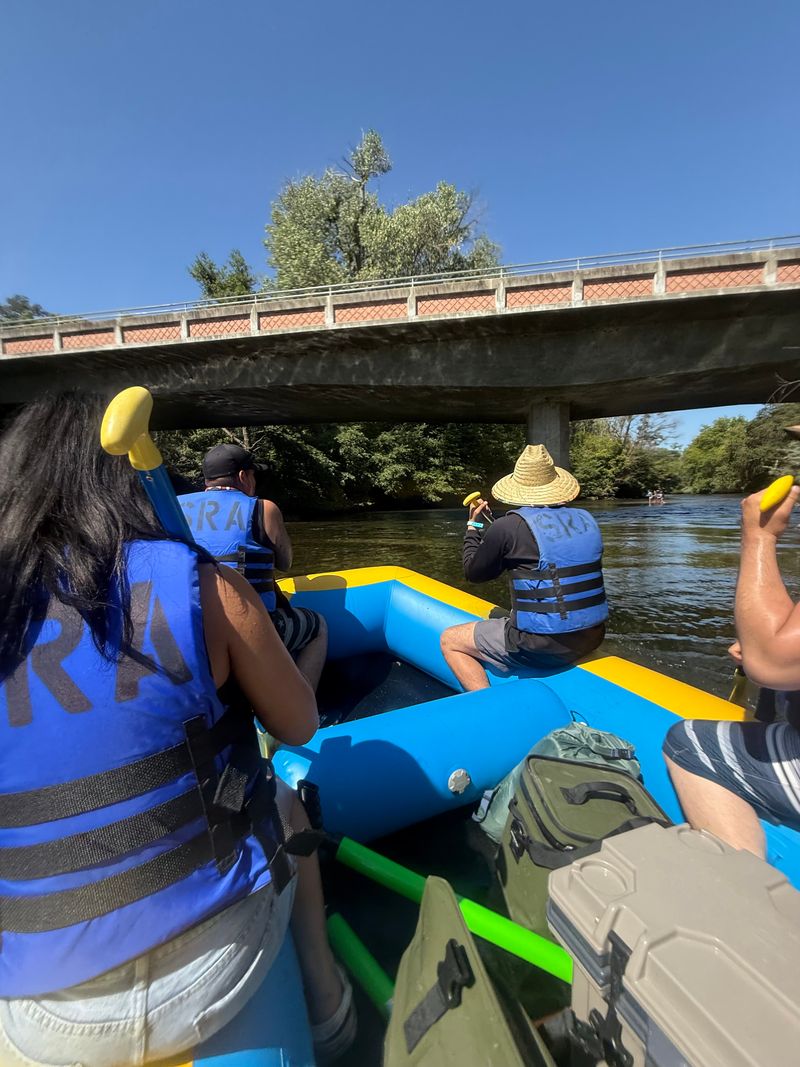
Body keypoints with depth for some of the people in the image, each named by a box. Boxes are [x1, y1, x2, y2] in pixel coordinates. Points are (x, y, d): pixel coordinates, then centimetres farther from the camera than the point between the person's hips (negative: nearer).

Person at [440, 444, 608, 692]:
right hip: (591, 639, 7)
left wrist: (473, 526, 15)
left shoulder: (509, 526, -13)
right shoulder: (586, 520, 5)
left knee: (450, 641, 8)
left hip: (542, 647, -7)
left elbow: (473, 572, 2)